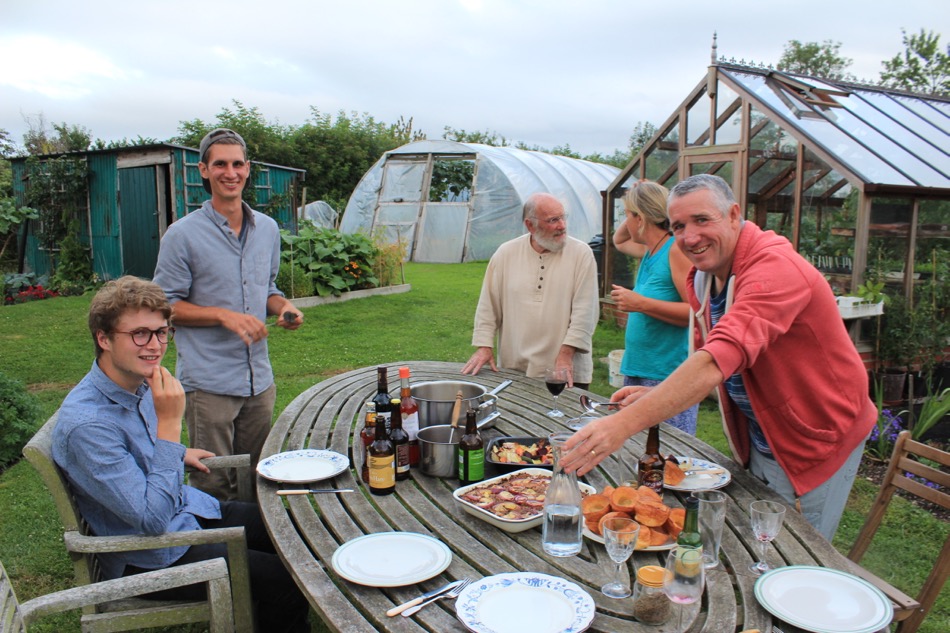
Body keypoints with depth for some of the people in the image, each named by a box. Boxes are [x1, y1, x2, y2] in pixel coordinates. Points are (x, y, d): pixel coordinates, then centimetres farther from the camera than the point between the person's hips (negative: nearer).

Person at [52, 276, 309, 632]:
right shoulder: (85, 425, -29)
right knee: (286, 579, -16)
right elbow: (152, 520, -32)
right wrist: (170, 423, -33)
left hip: (191, 512, 9)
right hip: (151, 558, -9)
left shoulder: (140, 383, -1)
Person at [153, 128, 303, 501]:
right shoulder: (183, 235, -7)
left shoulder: (268, 229, 10)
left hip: (259, 379, 5)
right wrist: (224, 316, -19)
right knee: (213, 488, 3)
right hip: (208, 382, -5)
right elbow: (166, 306, -6)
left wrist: (283, 308, -2)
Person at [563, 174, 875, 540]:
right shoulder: (701, 276, -2)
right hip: (757, 442, 7)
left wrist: (624, 423, -52)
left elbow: (720, 360, -44)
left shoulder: (775, 268, -30)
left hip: (817, 441, -7)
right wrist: (658, 396, -12)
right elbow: (706, 356, 8)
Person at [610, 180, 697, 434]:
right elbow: (619, 241, 36)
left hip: (669, 376, -9)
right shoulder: (649, 251, 13)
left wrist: (641, 304, -21)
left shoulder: (677, 250, -14)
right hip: (636, 370, 9)